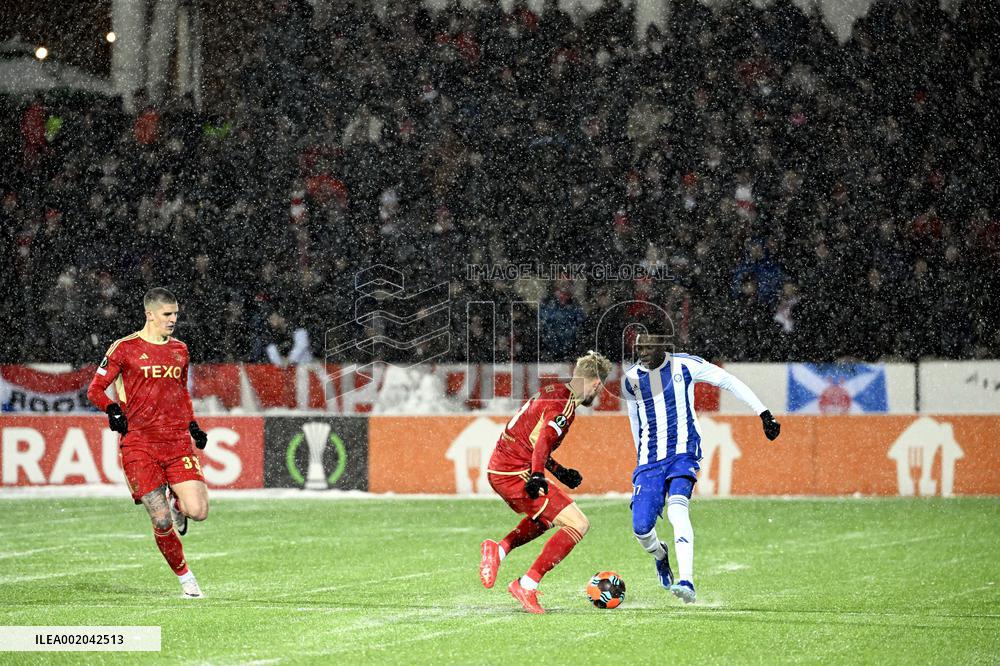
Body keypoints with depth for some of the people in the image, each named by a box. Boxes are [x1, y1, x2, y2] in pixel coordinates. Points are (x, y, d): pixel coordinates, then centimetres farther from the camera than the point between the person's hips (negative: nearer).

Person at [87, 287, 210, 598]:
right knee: (161, 522, -9)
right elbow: (95, 390, 3)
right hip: (139, 443, -4)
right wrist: (113, 411, -16)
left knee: (198, 511, -13)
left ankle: (176, 502, 22)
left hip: (177, 441, 4)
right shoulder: (125, 348, 0)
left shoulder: (179, 349, 15)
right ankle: (185, 577, 11)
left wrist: (193, 426, 16)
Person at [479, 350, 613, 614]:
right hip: (516, 474, -10)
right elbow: (543, 440, -27)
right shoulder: (565, 405, -12)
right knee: (577, 524, -10)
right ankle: (527, 585, -11)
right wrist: (537, 475, -38)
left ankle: (499, 549, 13)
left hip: (497, 470, 10)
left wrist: (560, 472, 29)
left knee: (546, 516, 32)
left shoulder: (552, 392, 17)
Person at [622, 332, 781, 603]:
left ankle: (687, 582, -37)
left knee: (677, 507, -29)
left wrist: (764, 414, -3)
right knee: (641, 526, -9)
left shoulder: (685, 365, -5)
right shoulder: (631, 380, 3)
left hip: (683, 451, -3)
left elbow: (730, 382, 1)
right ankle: (660, 556, 29)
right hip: (649, 458, 3)